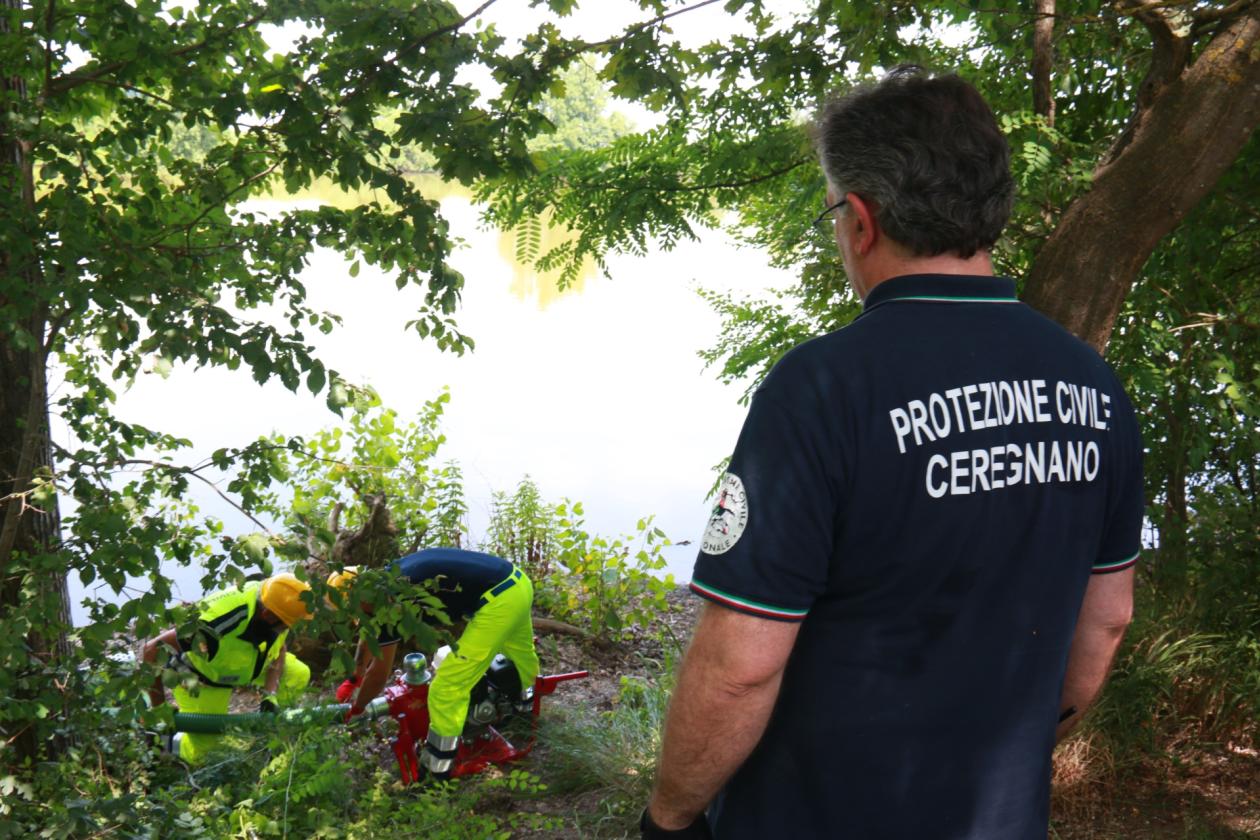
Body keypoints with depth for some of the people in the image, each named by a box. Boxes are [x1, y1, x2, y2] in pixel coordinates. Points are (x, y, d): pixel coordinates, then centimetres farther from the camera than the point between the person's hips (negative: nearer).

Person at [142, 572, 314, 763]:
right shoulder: (216, 626, -45)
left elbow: (278, 649, -5)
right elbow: (151, 650, -38)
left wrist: (270, 693, -18)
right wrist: (159, 711, -31)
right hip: (201, 676, -5)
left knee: (298, 676, -6)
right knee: (199, 750, -5)